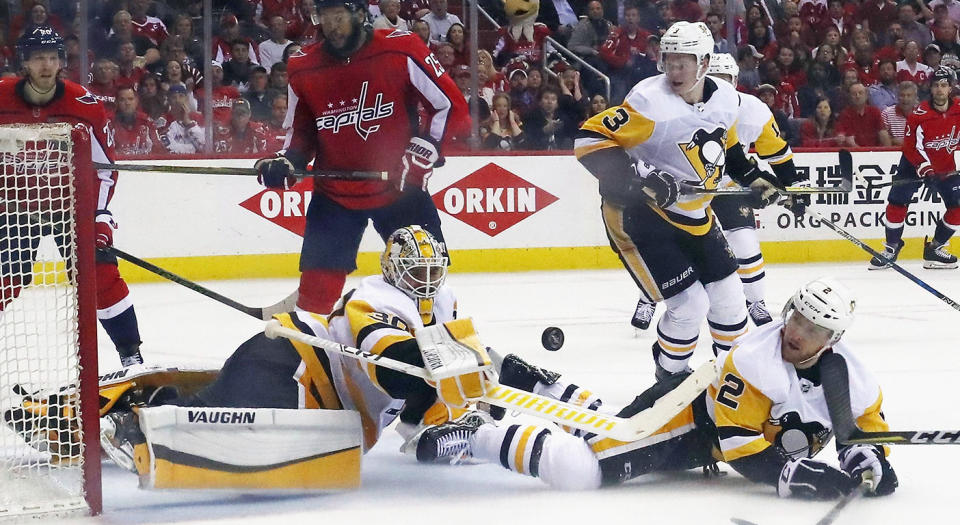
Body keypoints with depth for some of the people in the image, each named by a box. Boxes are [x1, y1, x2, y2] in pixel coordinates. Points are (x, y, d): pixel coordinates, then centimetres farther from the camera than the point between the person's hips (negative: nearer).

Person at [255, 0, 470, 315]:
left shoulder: (400, 51, -11)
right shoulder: (303, 68, -2)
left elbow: (450, 105, -6)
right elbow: (300, 131, 12)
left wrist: (423, 152, -14)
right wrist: (286, 162, -7)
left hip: (399, 186, -2)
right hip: (334, 192, 2)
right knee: (317, 288, -4)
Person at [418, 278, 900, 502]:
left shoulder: (849, 377, -13)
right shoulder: (753, 361, -31)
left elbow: (868, 424, 2)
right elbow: (737, 439, -30)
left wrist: (868, 456, -20)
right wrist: (790, 474, -39)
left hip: (711, 447, 7)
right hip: (687, 411, -7)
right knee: (578, 467, -24)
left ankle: (539, 385, 45)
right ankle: (471, 435, -9)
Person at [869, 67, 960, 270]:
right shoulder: (919, 114, -22)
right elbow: (912, 146, -21)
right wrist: (924, 168, -32)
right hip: (915, 162, -3)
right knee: (898, 202, -12)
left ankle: (935, 248, 5)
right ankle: (891, 248, 4)